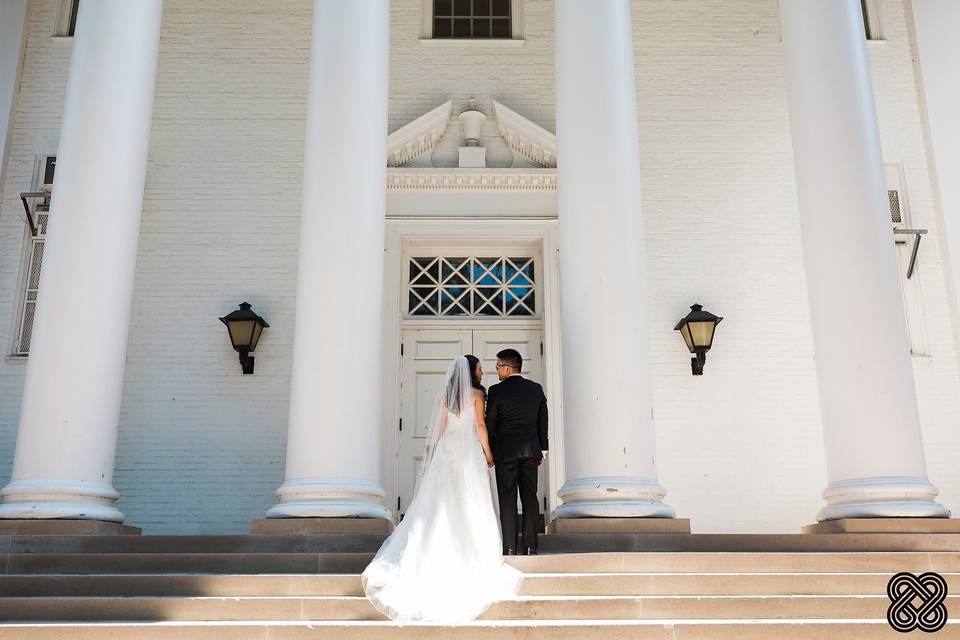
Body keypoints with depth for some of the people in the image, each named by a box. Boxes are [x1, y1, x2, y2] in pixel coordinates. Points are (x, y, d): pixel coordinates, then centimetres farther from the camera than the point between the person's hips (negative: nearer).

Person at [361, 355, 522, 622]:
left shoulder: (445, 393, 9)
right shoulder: (476, 393, -3)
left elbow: (439, 427, 9)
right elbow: (480, 425, -6)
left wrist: (434, 452, 16)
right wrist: (488, 453, 0)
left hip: (446, 450, 4)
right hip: (469, 450, -4)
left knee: (441, 502, 6)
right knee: (470, 503, 1)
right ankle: (473, 553, 3)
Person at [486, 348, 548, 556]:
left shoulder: (497, 391, -7)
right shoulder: (536, 389, 6)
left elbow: (490, 424, -4)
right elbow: (543, 422, 9)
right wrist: (542, 450, 16)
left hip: (505, 451, -4)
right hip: (531, 450, 4)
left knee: (507, 500, 0)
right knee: (530, 498, 7)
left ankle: (509, 548, -1)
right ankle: (530, 546, 6)